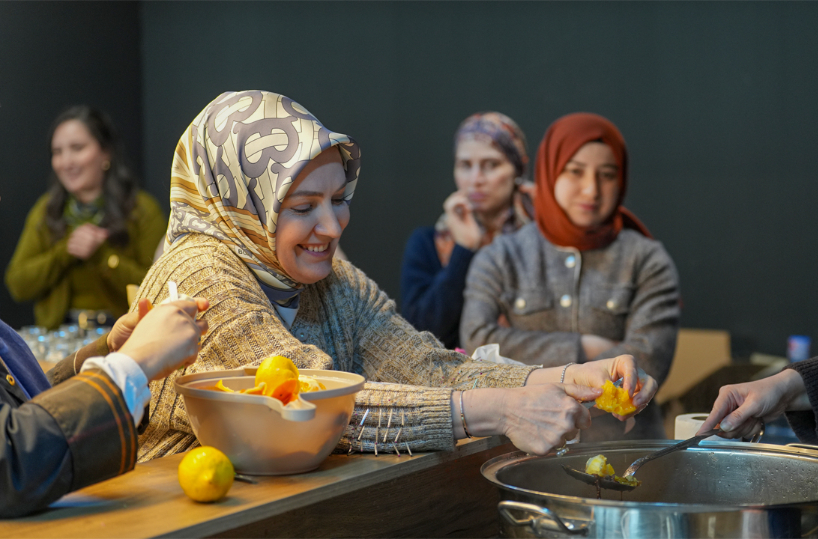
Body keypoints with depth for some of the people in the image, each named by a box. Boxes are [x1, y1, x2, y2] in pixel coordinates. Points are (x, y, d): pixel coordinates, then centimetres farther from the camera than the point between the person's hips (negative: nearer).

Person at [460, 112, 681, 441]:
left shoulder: (648, 261, 8)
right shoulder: (499, 259, 11)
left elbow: (646, 364, -4)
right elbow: (477, 340, -4)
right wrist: (582, 349, -5)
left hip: (622, 450, 0)